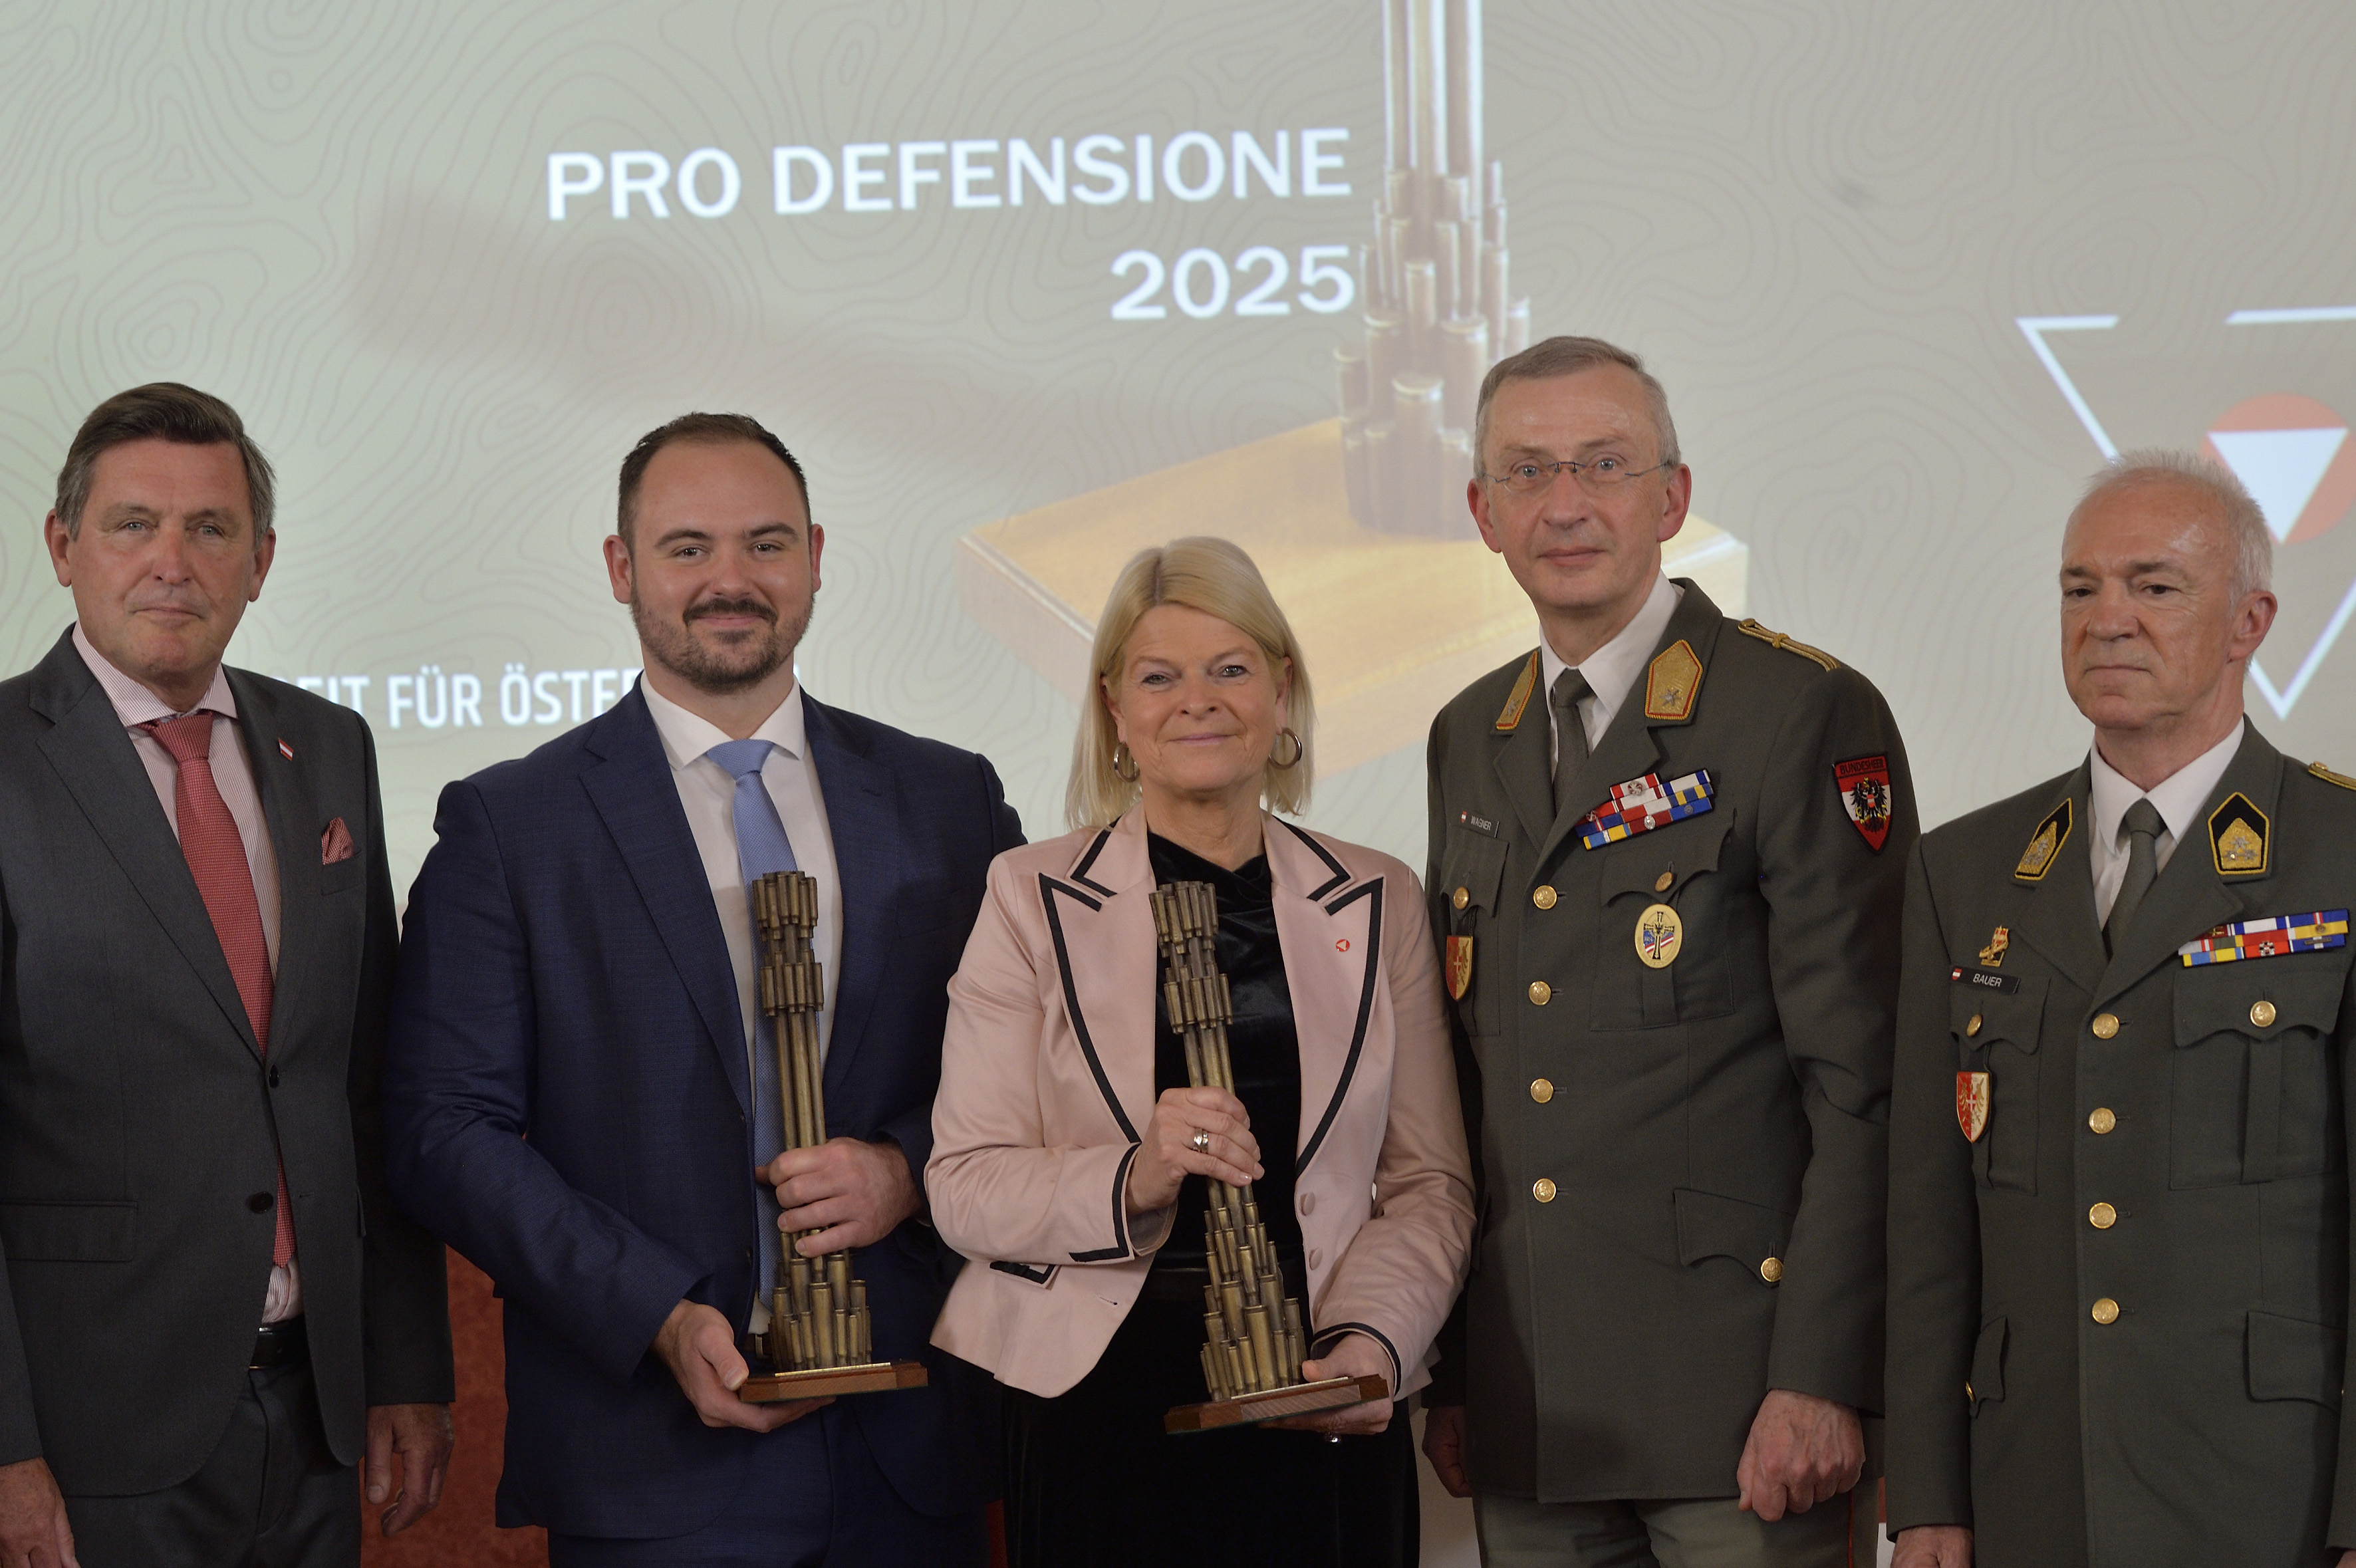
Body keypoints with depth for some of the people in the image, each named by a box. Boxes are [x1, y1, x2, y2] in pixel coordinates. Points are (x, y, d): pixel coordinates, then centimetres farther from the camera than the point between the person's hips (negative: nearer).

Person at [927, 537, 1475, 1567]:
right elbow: (963, 1186, -3)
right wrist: (1130, 1182, -19)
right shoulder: (1033, 898, 4)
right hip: (1092, 1411, -2)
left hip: (1319, 1416, 2)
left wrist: (1374, 1340, -10)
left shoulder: (1377, 902, 10)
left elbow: (1428, 1183, 8)